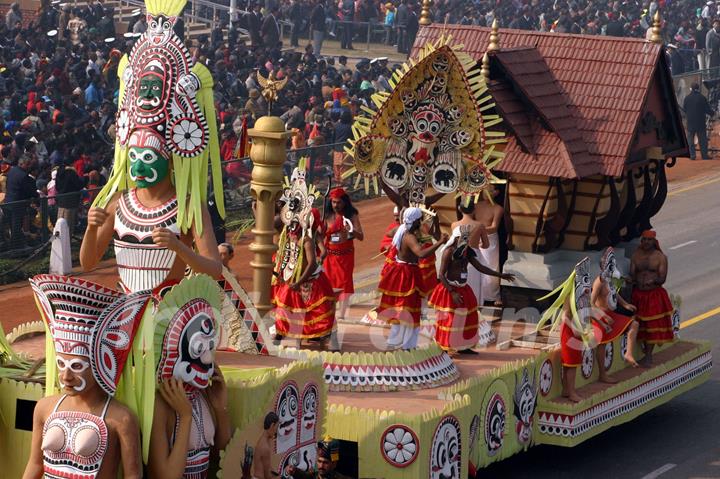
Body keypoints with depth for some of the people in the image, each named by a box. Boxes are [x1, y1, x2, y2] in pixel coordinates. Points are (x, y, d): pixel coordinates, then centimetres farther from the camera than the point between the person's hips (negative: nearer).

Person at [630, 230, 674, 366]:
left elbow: (662, 278, -8)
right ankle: (647, 353, 17)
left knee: (653, 324, -3)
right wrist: (634, 279, -19)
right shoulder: (636, 255, 5)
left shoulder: (661, 257, -4)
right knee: (641, 324, 5)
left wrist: (654, 280, -29)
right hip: (638, 294, 3)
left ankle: (648, 356, 2)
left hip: (655, 294, -3)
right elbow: (632, 274, 4)